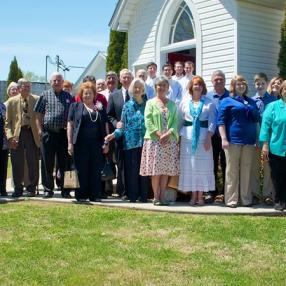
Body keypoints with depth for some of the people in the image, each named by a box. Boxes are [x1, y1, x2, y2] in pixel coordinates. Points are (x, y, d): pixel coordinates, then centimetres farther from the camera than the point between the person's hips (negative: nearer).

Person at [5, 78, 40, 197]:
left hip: (32, 134, 0)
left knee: (33, 163, 0)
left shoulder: (36, 100, 7)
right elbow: (7, 121, 6)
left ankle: (32, 188, 12)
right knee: (17, 164, 3)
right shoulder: (12, 101, 9)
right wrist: (10, 136, -6)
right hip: (17, 135, 1)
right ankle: (18, 188, 15)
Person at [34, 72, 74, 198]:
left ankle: (65, 189, 10)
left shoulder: (69, 97, 12)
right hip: (48, 133, -1)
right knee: (47, 163, 3)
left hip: (64, 133, 1)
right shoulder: (45, 95, 8)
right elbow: (39, 114, 7)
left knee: (64, 163, 3)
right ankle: (48, 189, 11)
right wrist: (40, 130, -2)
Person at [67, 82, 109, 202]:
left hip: (97, 144, 2)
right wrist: (70, 143, -5)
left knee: (96, 170, 2)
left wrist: (106, 143, 5)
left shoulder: (100, 108, 15)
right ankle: (81, 195, 9)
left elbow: (105, 126, 13)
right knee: (81, 170, 1)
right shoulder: (75, 106, 9)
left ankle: (95, 195, 9)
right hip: (81, 143, -2)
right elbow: (70, 124, 3)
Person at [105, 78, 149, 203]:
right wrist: (114, 134, -6)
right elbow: (123, 125, 9)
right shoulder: (127, 106, 10)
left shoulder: (147, 105, 10)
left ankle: (144, 196, 7)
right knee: (131, 169, -1)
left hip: (145, 142, 0)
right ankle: (132, 196, 6)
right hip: (130, 142, 0)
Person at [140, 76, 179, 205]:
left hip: (169, 141, 3)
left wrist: (168, 133, -12)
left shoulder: (172, 104, 13)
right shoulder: (150, 103, 5)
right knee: (155, 170, -3)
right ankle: (156, 196, 4)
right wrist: (159, 134, -14)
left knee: (166, 170, 2)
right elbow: (148, 121, -4)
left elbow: (175, 121, 5)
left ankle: (162, 196, 9)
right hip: (154, 140, -3)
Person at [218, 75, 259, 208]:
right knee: (232, 171, 0)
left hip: (249, 140, 4)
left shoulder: (251, 101, 16)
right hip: (233, 140, -4)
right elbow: (221, 121, -4)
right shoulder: (227, 101, 2)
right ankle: (231, 199, 5)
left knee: (246, 171, 7)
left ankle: (246, 199, 14)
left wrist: (257, 139, 11)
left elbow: (257, 119, 20)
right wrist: (224, 139, -14)